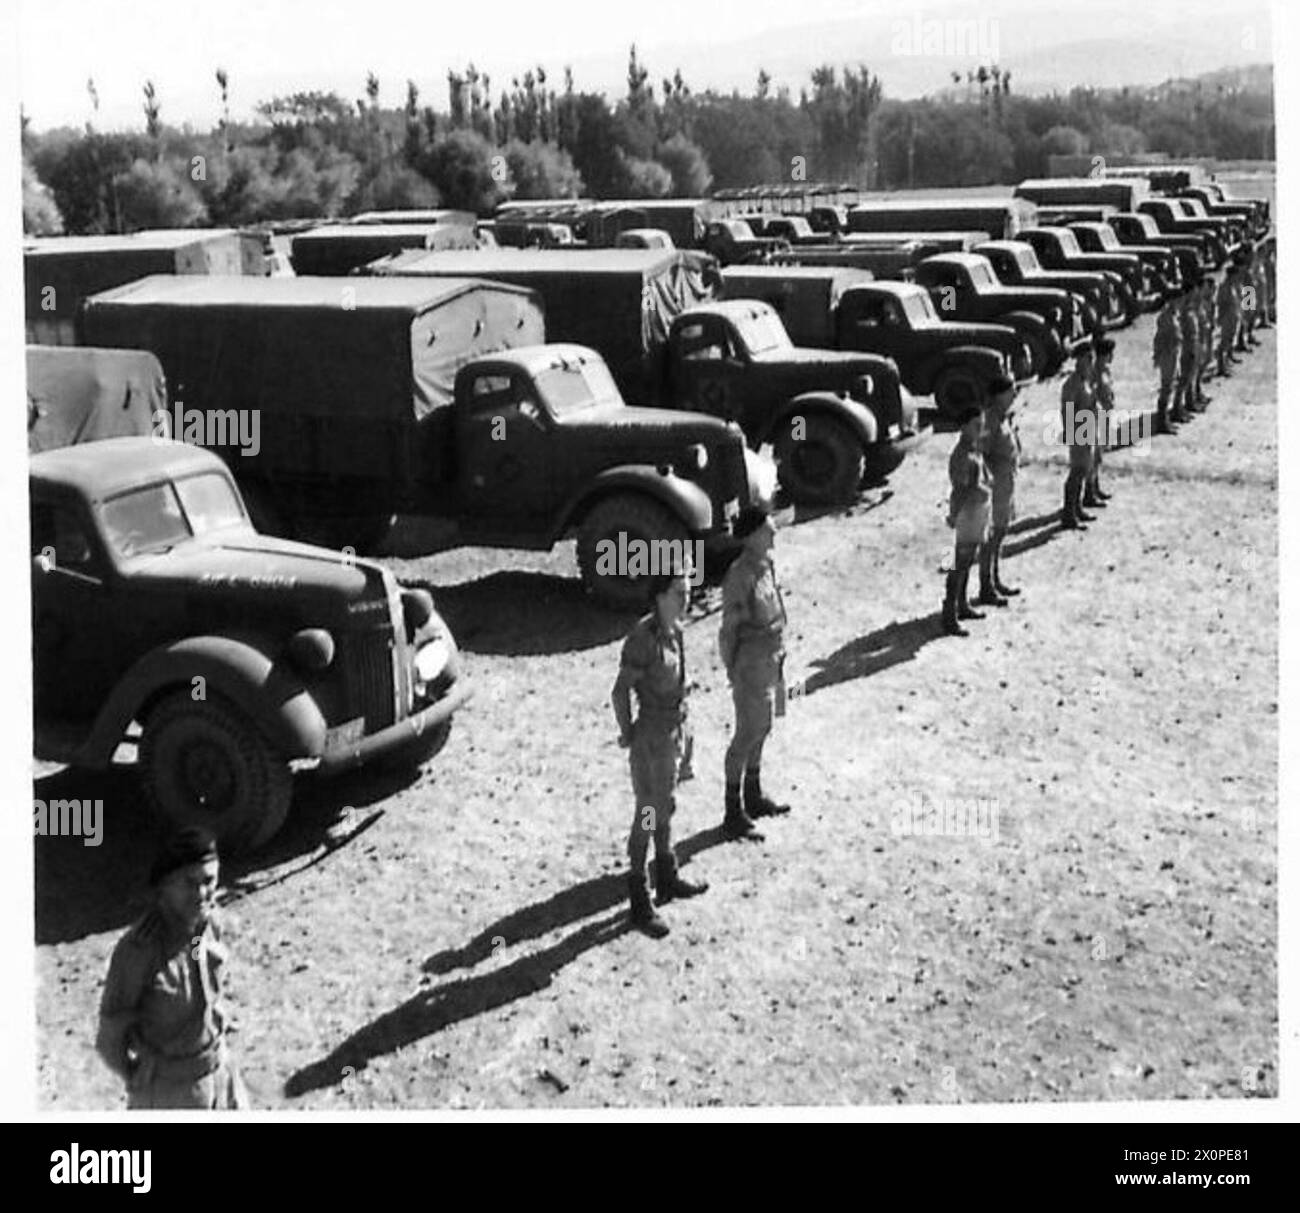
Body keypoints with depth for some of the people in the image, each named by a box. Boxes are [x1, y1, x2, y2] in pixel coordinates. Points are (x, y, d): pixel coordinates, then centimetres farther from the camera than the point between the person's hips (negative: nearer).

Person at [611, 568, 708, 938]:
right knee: (647, 817, -1)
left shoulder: (675, 630, 3)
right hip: (650, 740, -8)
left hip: (674, 732, 8)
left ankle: (667, 879, 37)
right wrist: (627, 734, -11)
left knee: (664, 808, 21)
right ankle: (639, 903, 8)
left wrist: (681, 724, 14)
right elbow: (620, 692, -21)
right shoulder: (643, 637, -23)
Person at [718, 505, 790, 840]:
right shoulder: (740, 576, -22)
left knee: (761, 728, 19)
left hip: (771, 659, 9)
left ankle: (753, 797, 35)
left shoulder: (765, 564, 5)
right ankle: (733, 815, 6)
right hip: (751, 663, -9)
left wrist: (779, 654, 17)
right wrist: (733, 672, -16)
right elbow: (729, 628, -19)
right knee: (748, 734, -2)